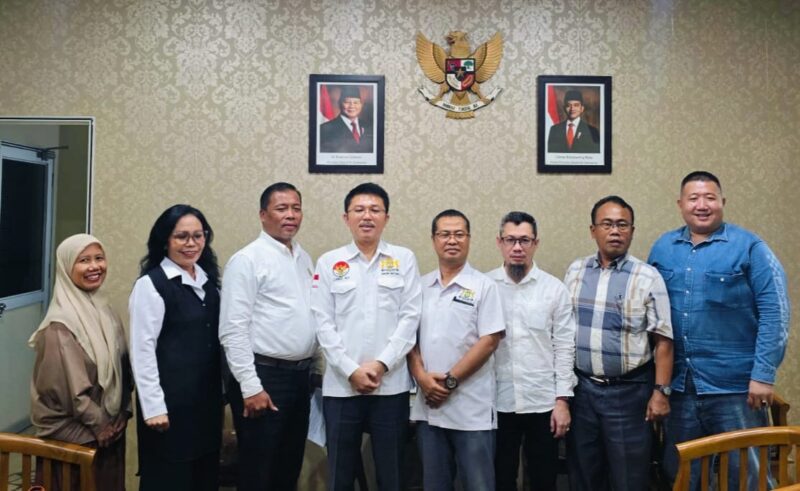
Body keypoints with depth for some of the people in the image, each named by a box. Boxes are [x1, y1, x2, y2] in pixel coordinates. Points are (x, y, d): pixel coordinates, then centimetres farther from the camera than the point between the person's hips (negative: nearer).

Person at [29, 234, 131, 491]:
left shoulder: (104, 310, 4)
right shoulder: (61, 324, -19)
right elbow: (70, 387, -19)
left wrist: (121, 415, 1)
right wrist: (100, 424, -11)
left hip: (109, 427, 7)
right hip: (74, 431, -7)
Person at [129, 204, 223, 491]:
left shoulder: (209, 280, 9)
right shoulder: (151, 284, -11)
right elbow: (142, 349, -13)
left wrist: (222, 390, 12)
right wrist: (154, 406, -15)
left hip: (207, 396, 6)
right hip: (171, 398, -6)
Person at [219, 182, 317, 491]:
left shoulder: (304, 258, 12)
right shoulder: (247, 260, -10)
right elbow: (233, 330, -15)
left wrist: (313, 368, 10)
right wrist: (250, 386, -17)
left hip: (299, 375, 7)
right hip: (265, 375, -7)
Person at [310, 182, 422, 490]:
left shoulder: (404, 259, 5)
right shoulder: (329, 262, 5)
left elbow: (410, 318, 0)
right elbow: (323, 324, 0)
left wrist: (381, 364, -10)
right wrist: (351, 370, -9)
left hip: (391, 385, 0)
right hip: (341, 385, 0)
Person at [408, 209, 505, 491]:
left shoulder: (483, 286, -3)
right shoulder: (420, 286, 9)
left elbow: (489, 341, -9)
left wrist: (450, 380, -12)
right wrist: (421, 376, -8)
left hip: (472, 409, -4)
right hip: (428, 406, 4)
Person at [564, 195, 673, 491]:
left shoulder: (647, 277, -7)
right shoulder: (575, 272, 4)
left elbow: (663, 340, -7)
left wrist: (661, 391, -11)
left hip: (629, 391, -3)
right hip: (581, 388, 4)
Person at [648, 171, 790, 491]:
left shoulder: (749, 247, -6)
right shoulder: (663, 248, 6)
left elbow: (775, 312, -9)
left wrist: (763, 374, -15)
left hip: (735, 387, -4)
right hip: (677, 385, 4)